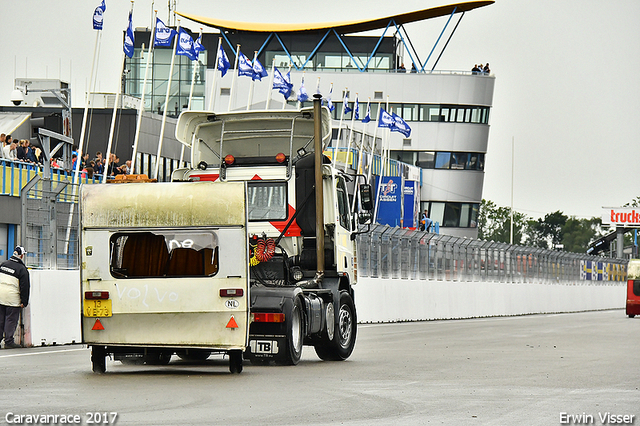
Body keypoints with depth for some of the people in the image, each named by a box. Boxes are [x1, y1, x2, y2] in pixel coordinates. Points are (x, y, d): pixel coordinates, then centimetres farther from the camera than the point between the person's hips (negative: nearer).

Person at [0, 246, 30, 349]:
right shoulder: (22, 269, -9)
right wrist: (24, 302, -4)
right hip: (12, 299, -6)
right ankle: (9, 342, 2)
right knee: (11, 320, 1)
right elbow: (24, 287, -10)